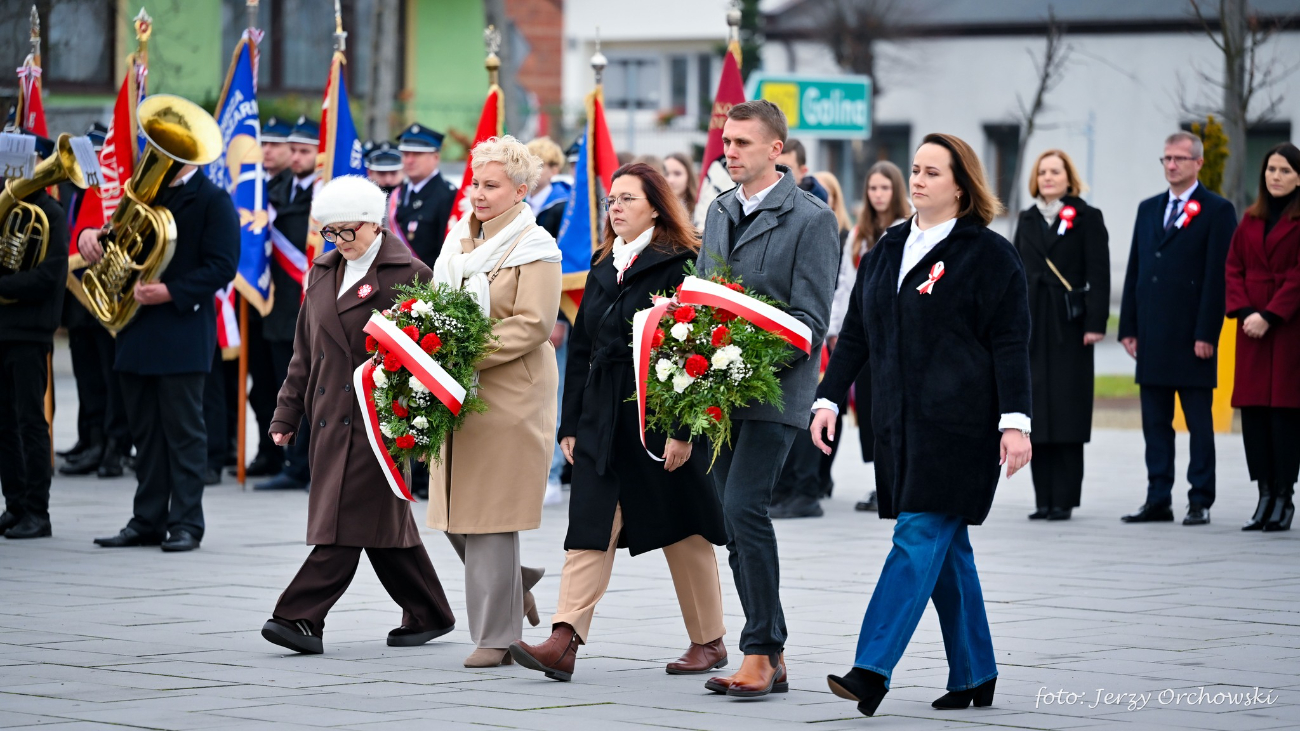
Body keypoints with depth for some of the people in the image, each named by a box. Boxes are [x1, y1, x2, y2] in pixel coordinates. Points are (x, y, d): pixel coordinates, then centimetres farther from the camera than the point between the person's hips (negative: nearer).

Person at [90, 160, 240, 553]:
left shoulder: (212, 200, -5)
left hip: (182, 332, -7)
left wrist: (170, 292, -21)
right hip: (137, 330, 7)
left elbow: (221, 267, -12)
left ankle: (186, 523, 0)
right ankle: (148, 520, 15)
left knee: (183, 428, -4)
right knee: (145, 430, 9)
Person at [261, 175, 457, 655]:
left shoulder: (407, 274, -6)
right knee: (384, 518, 11)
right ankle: (429, 614, 21)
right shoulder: (323, 273, 15)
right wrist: (287, 414, 16)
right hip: (330, 415, 7)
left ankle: (301, 616, -15)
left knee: (350, 518, -10)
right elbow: (305, 350, 19)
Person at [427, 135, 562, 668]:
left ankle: (496, 637, -1)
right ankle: (515, 583, 30)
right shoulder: (458, 239, 16)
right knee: (452, 511, 6)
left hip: (509, 396, -7)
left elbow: (533, 325, -15)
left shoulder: (534, 248, -6)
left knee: (489, 513, -7)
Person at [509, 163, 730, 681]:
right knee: (590, 529, -5)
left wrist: (683, 430, -17)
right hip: (603, 420, 6)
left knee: (683, 533, 5)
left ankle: (709, 640, 19)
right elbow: (581, 348, 15)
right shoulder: (603, 267, 14)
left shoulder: (678, 265, -7)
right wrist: (571, 424, 11)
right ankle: (564, 642, -13)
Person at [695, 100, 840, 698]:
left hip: (773, 389, -7)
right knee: (735, 520, 7)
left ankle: (761, 653, -13)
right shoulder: (720, 212, 16)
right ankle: (771, 657, 13)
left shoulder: (811, 221, -5)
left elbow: (811, 320, -9)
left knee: (743, 508, -18)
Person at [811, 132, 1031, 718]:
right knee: (945, 548, 10)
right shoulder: (887, 251, 16)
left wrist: (1014, 422, -14)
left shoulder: (989, 255, -3)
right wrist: (829, 399, 8)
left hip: (959, 423, -7)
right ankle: (974, 676, 17)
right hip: (900, 423, 7)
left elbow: (1010, 344, -7)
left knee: (920, 538, -13)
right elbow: (855, 334, 18)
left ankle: (872, 671, -19)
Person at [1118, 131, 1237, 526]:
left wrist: (1206, 334, -14)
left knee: (1199, 422, 1)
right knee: (1155, 422, 7)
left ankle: (1200, 501, 4)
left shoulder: (1217, 211, -2)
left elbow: (1218, 276, -8)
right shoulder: (1148, 209, 16)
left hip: (1192, 338, -6)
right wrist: (1128, 327, 8)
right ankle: (1158, 500, 11)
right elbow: (1134, 271, 15)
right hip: (1152, 337, 6)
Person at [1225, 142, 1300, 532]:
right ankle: (1265, 496, 5)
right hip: (1252, 326, 5)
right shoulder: (1251, 220, 14)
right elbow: (1234, 268, 10)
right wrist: (1244, 312, -5)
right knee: (1252, 408, 1)